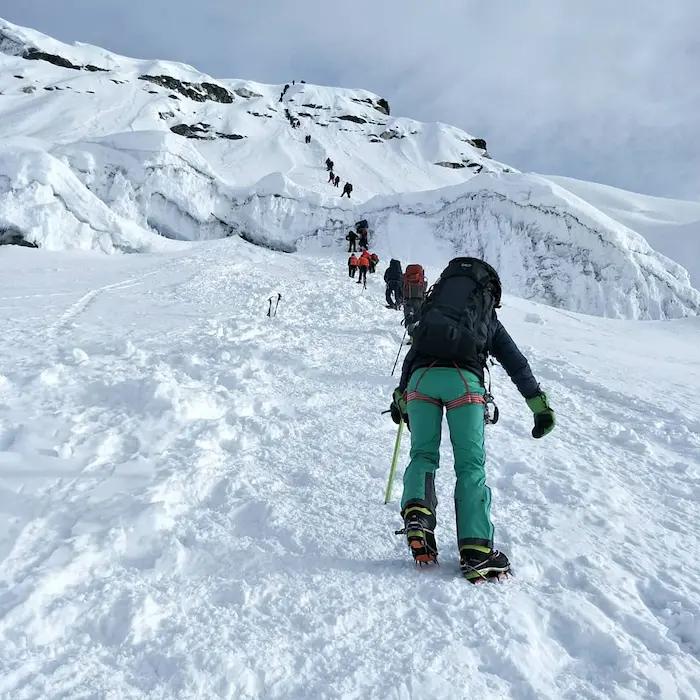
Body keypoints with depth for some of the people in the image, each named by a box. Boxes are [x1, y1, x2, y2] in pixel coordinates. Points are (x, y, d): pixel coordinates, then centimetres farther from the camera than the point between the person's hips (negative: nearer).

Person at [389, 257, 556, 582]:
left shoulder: (431, 315, 35)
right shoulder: (491, 321, 31)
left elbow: (412, 356, 31)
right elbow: (517, 365, 25)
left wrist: (400, 398, 35)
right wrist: (539, 404, 23)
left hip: (421, 378, 2)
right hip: (464, 381, -2)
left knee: (423, 454, 12)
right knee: (470, 466, 1)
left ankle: (416, 510, -16)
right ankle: (476, 550, -8)